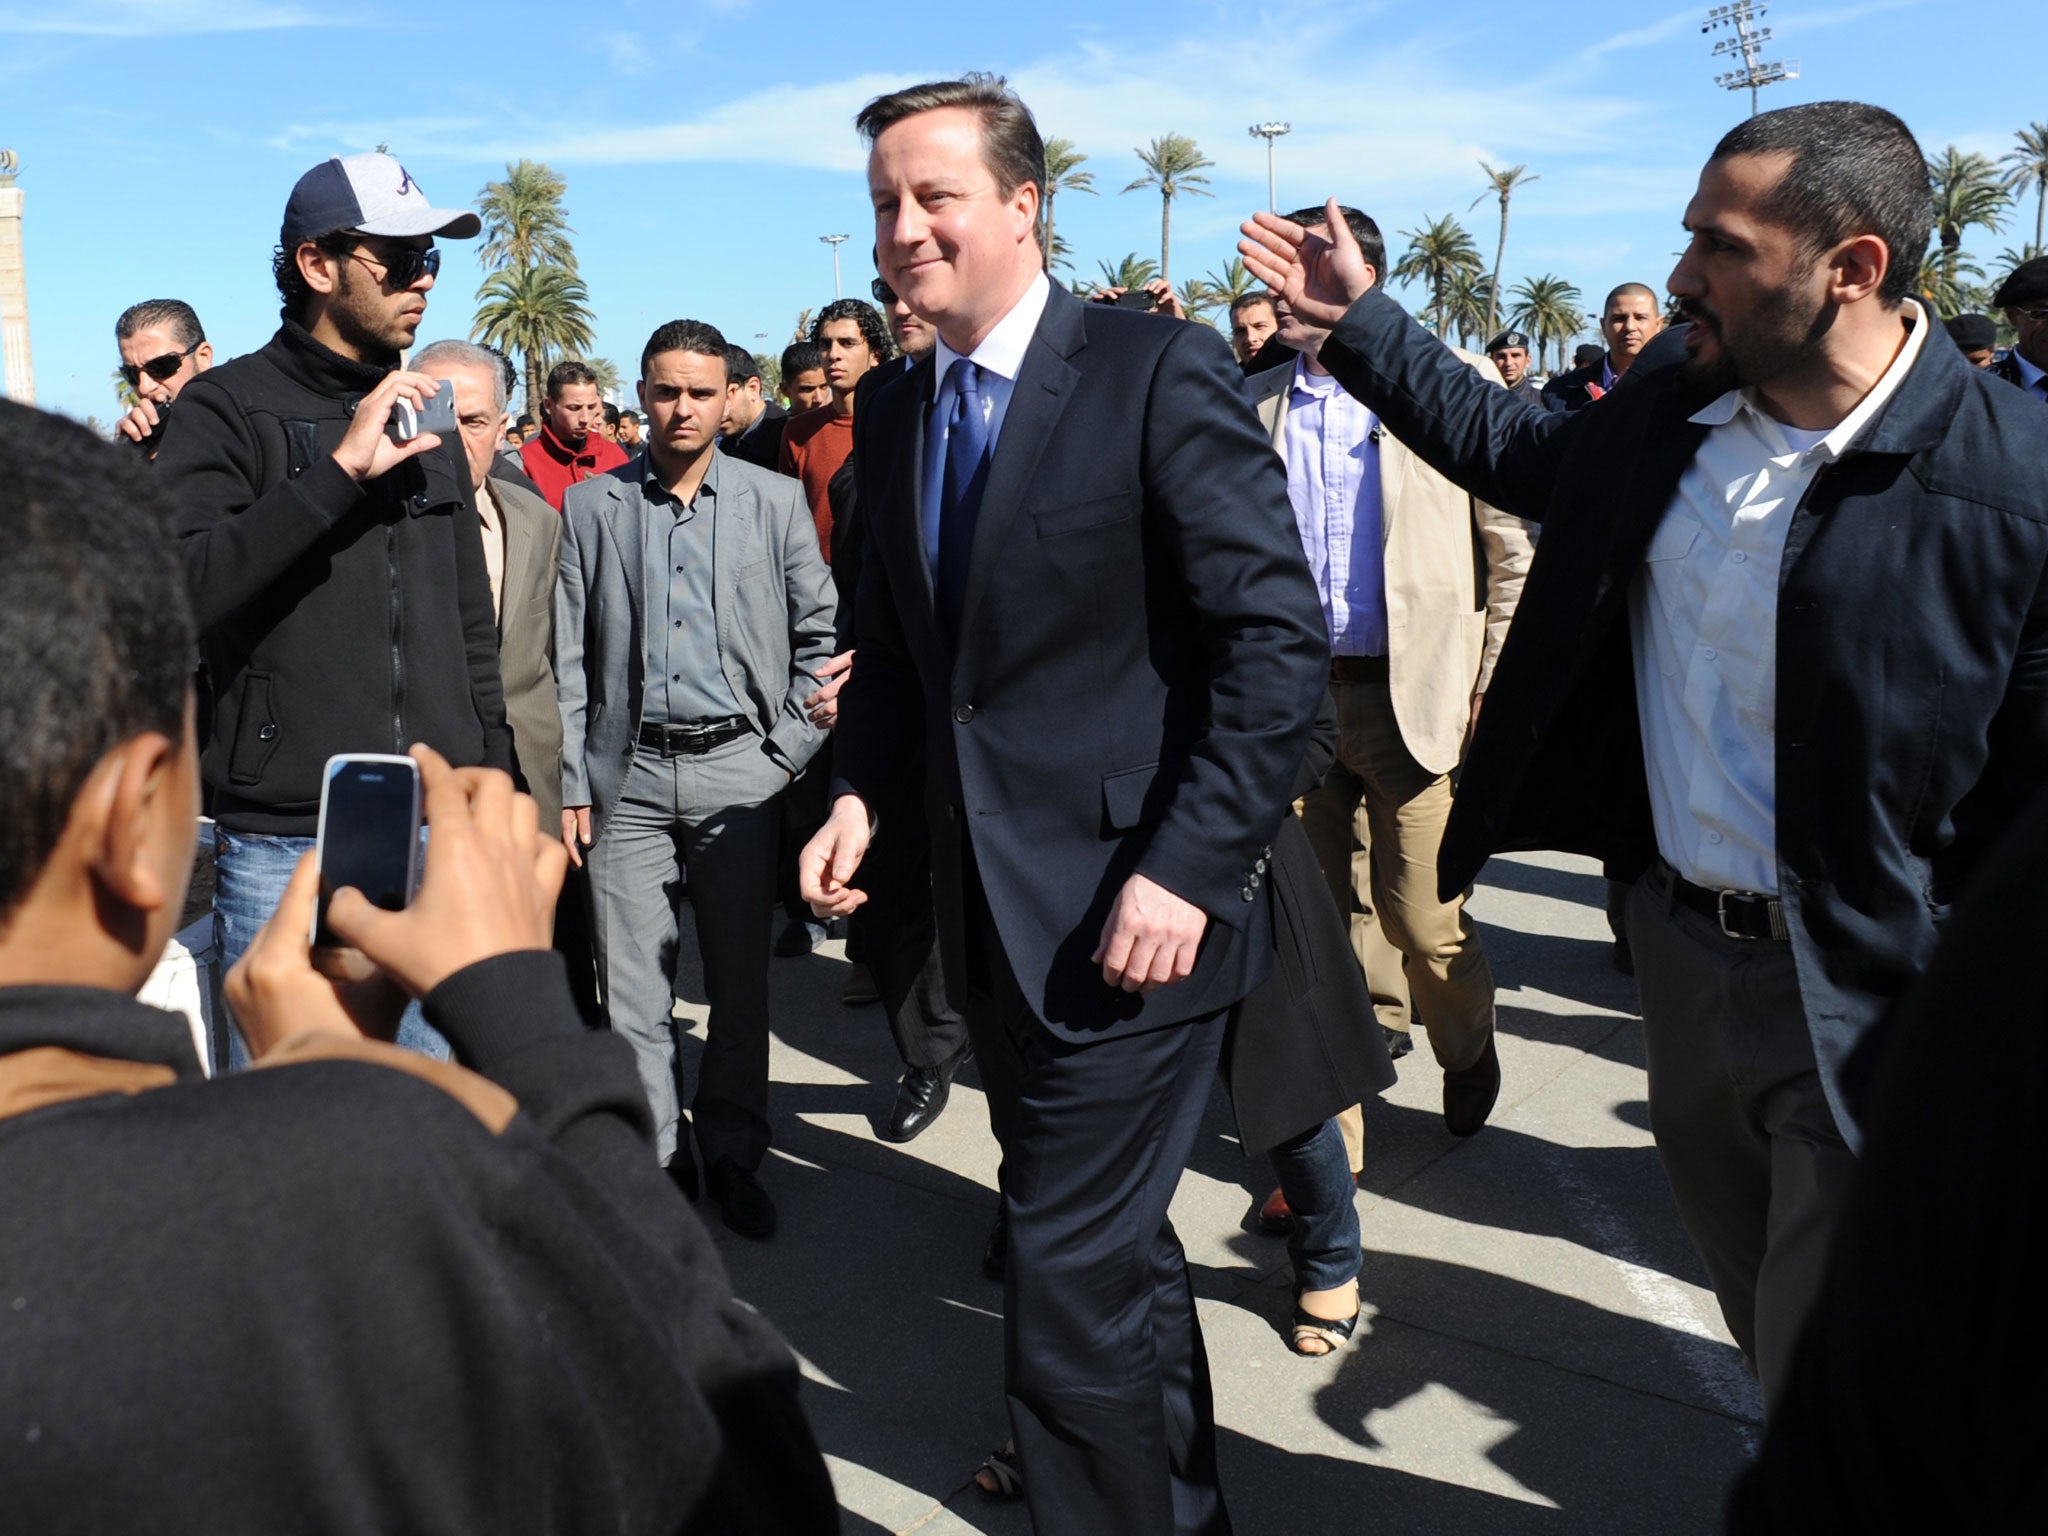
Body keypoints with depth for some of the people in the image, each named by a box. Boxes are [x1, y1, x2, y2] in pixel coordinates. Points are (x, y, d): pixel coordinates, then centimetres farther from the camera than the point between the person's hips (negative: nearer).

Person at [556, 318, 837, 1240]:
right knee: (632, 985, 2)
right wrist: (570, 783, 0)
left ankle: (732, 1155, 22)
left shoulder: (776, 501, 6)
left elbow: (820, 635, 7)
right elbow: (568, 659, 4)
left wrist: (789, 749, -1)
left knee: (741, 979, 7)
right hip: (628, 773, 0)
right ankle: (656, 1159, 17)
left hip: (738, 768, 0)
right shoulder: (591, 506, 6)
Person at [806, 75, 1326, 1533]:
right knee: (1118, 1248, 23)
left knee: (1070, 1292, -3)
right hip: (995, 916, 7)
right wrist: (860, 789, 2)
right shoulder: (898, 411, 9)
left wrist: (1189, 868, -21)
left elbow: (1280, 636, -16)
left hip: (1126, 916, -7)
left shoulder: (1162, 370, -12)